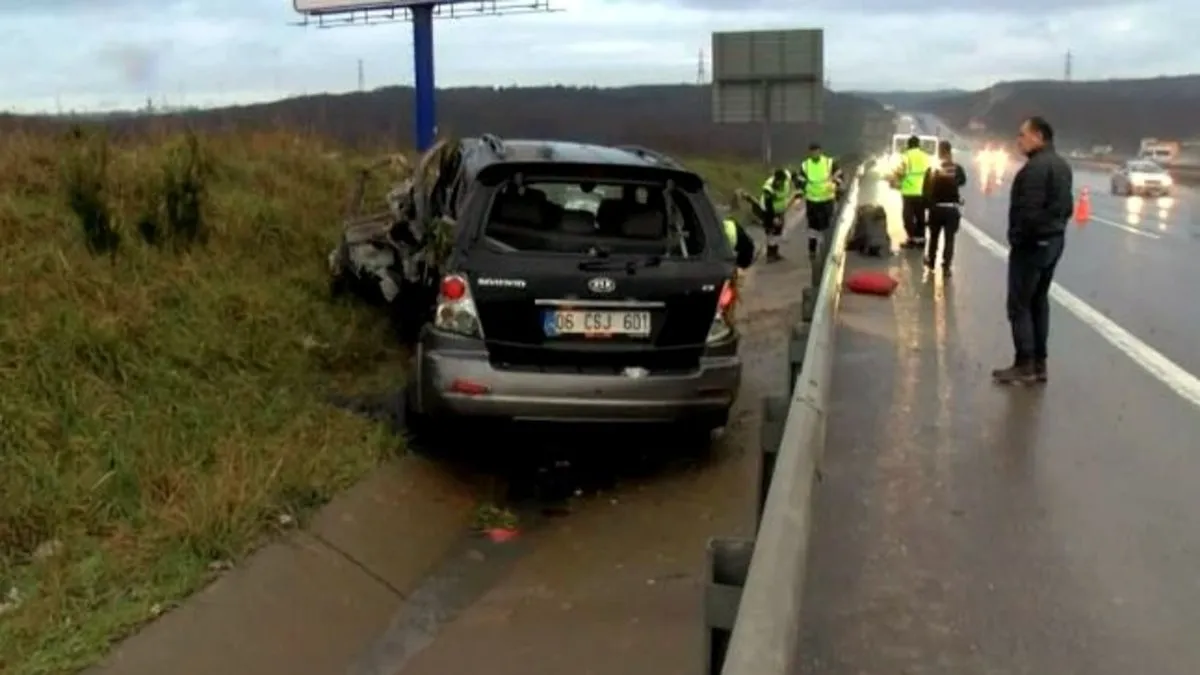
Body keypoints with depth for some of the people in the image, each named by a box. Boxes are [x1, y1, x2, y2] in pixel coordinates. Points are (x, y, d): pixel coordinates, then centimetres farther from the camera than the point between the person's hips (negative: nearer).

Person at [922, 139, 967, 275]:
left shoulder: (931, 170, -9)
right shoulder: (957, 169, -7)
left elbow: (925, 192, -8)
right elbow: (963, 181, 16)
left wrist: (929, 204, 6)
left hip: (936, 208, 1)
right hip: (952, 208, -1)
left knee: (934, 236, 19)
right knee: (949, 238, 4)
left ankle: (931, 262, 33)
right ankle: (946, 267, -1)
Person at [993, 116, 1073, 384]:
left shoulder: (1036, 166, -20)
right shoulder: (1062, 165, 13)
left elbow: (1029, 210, -26)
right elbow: (1067, 206, 17)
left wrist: (1017, 239, -14)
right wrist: (1055, 228, 18)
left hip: (1032, 243, -10)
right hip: (1054, 241, 10)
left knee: (1019, 305, -4)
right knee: (1039, 301, 15)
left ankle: (1024, 366, -2)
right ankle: (1039, 364, 18)